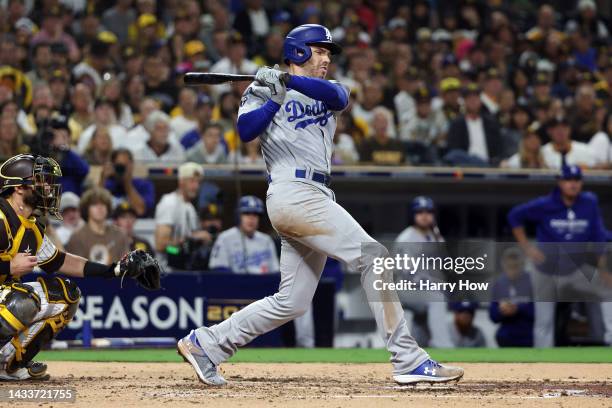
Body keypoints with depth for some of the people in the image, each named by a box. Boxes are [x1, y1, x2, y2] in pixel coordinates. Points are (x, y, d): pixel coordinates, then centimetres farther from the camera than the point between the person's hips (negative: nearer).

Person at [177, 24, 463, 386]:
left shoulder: (328, 93, 23)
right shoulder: (262, 92, 7)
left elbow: (337, 95, -3)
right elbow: (245, 131, -11)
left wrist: (290, 81, -14)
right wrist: (276, 96, -14)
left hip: (315, 199, 8)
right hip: (294, 193, -8)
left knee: (292, 302, 8)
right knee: (374, 257, -16)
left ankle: (204, 344, 16)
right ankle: (409, 361, -18)